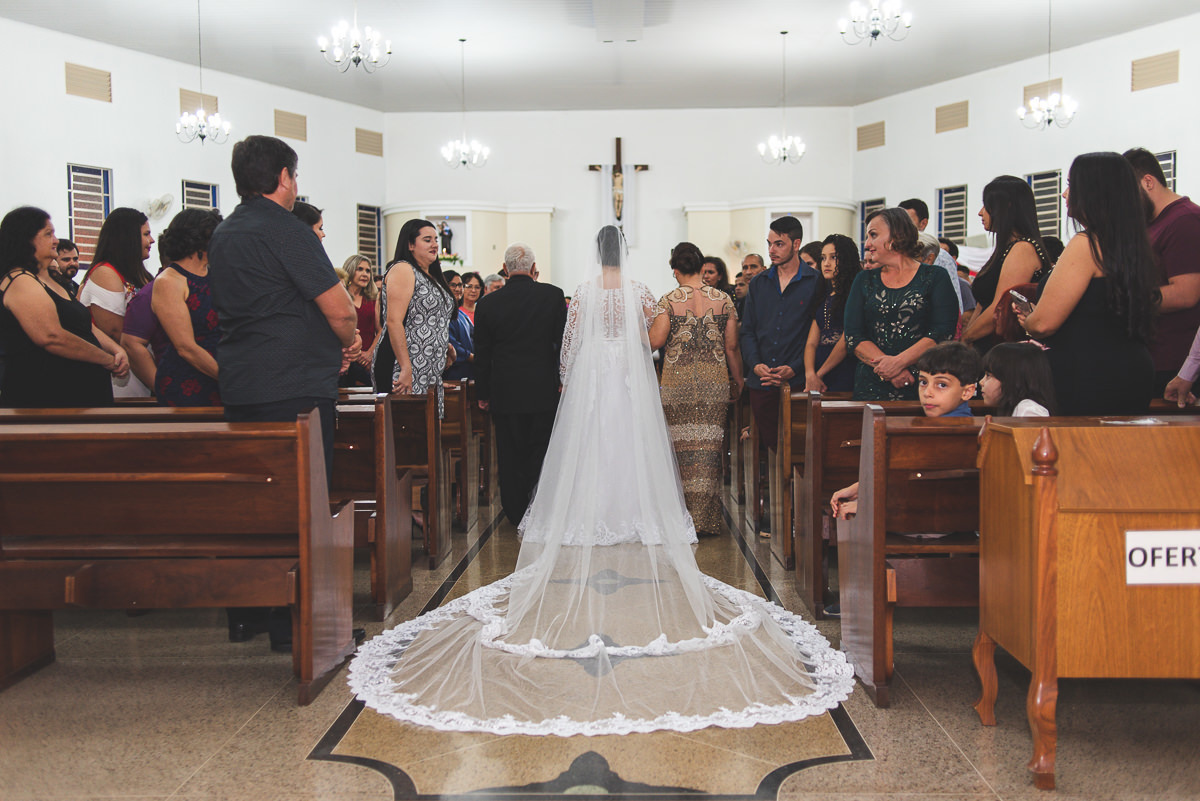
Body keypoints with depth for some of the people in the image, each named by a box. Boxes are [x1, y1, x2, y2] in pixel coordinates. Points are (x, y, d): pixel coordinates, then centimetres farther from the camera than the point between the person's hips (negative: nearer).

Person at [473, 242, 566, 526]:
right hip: (544, 389, 0)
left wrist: (482, 393, 10)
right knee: (542, 452, 10)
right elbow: (564, 341, -4)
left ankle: (516, 514, 16)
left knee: (510, 454, 10)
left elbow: (482, 354, 1)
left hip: (504, 392, 0)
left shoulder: (487, 303, -4)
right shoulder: (553, 295, -6)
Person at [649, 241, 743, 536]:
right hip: (715, 380, 1)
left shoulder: (669, 301, -5)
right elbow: (732, 346, 4)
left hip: (678, 381, -1)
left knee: (682, 445, 8)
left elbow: (656, 341, -12)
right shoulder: (723, 299, 2)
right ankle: (705, 519, 3)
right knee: (708, 445, 3)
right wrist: (738, 380, 16)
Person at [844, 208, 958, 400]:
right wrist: (885, 368, -12)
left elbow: (943, 333, -5)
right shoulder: (864, 280, 16)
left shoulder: (936, 277, 7)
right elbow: (853, 337, 5)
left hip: (921, 385, -2)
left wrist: (898, 362, -16)